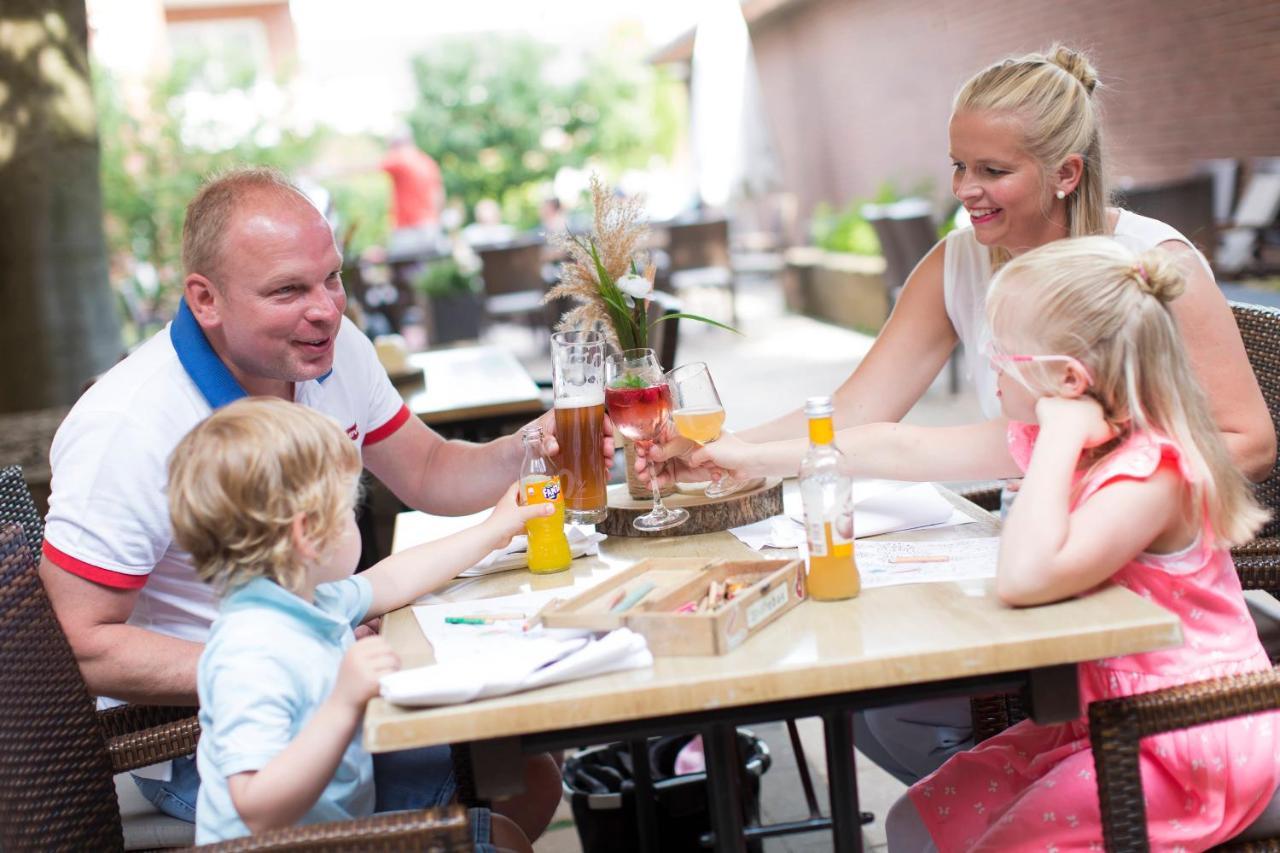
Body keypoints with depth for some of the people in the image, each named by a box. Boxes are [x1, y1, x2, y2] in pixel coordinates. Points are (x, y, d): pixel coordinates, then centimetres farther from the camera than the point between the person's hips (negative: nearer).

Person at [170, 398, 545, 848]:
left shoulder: (309, 597, 1)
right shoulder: (252, 656, -31)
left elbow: (387, 583, 22)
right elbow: (259, 811, -37)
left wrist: (490, 532, 28)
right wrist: (345, 704, -42)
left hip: (351, 808, 10)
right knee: (502, 836, -12)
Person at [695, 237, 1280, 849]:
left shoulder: (1152, 471, -27)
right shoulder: (1047, 440, 0)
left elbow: (1025, 577, -41)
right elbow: (902, 448, 7)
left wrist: (1060, 436, -33)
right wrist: (759, 458, 12)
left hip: (1190, 748, -8)